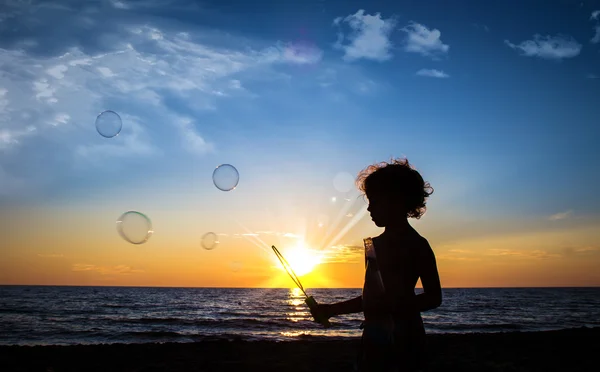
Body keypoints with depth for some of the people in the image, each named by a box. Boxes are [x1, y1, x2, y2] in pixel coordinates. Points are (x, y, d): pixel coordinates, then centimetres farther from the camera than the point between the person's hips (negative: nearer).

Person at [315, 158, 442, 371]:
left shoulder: (416, 244, -7)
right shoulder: (377, 244, 15)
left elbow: (434, 297, -11)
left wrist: (392, 307, -23)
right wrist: (332, 309, 15)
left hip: (402, 339, -7)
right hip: (374, 337, 7)